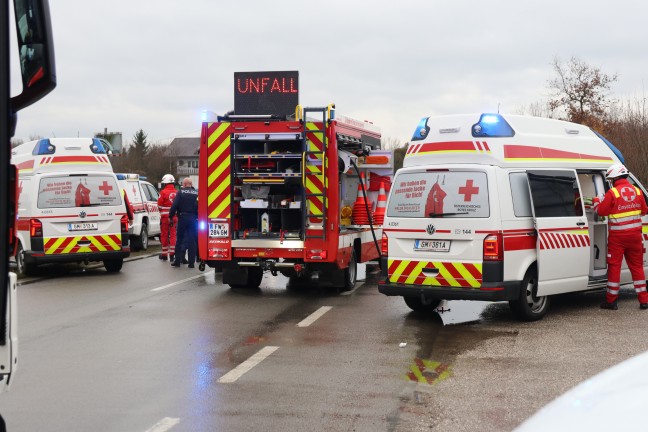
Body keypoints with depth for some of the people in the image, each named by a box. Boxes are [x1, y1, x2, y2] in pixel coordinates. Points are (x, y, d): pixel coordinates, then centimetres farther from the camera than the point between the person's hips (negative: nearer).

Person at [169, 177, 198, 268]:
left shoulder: (181, 192, -5)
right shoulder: (197, 193, 4)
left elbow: (174, 205, -11)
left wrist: (171, 216, -2)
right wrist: (199, 217, 11)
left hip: (183, 217, -2)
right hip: (193, 219, 2)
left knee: (179, 239, 7)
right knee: (192, 240, 5)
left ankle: (177, 260, 8)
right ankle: (191, 262, 5)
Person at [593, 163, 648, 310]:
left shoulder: (612, 193, -14)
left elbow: (601, 211, -8)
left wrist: (596, 201, 10)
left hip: (617, 237, -4)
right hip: (635, 235, 4)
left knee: (614, 266, 3)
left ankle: (611, 301, 7)